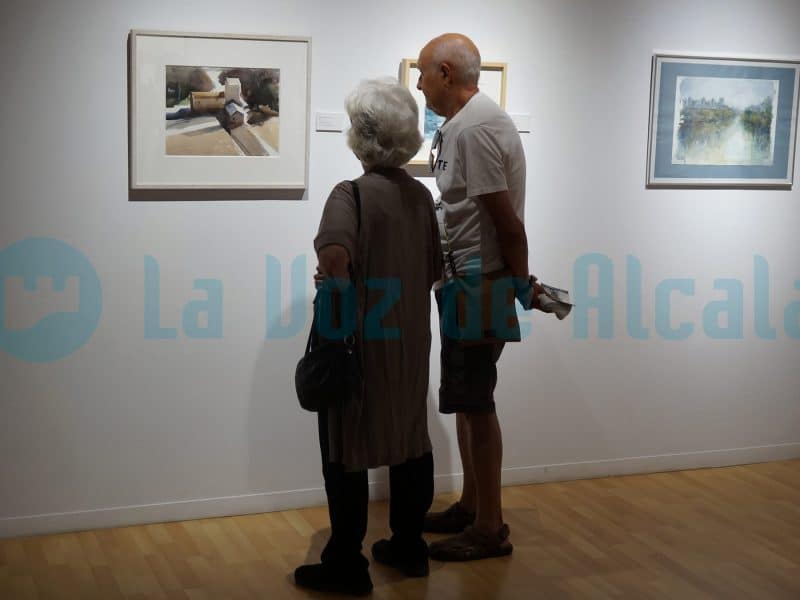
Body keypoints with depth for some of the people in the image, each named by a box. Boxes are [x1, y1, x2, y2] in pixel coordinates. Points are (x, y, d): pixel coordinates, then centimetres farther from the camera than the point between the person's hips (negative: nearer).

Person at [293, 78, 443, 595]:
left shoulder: (352, 193, -16)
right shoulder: (421, 195, 5)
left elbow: (335, 253, -35)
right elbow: (435, 271, 11)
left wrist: (335, 292, -18)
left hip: (362, 345, -7)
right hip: (410, 344, 7)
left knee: (346, 453, 4)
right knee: (411, 442, 17)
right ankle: (409, 547, 28)